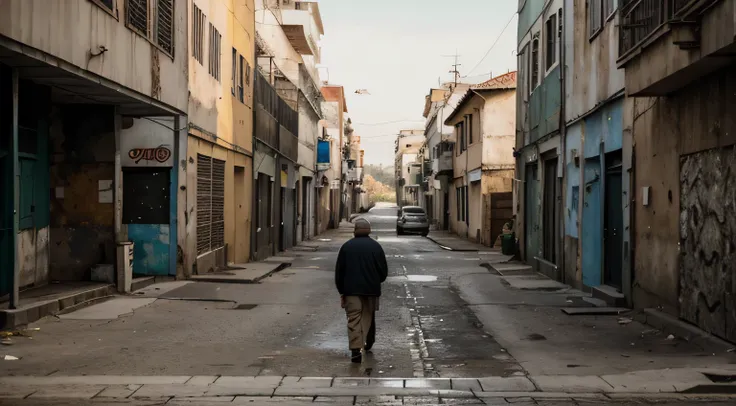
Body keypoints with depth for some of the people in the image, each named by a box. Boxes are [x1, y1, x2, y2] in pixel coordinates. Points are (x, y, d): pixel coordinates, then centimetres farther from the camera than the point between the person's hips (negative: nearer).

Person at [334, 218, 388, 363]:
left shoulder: (347, 246, 2)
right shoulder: (376, 246, 1)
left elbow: (339, 271, 2)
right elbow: (384, 270, 1)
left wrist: (341, 291, 9)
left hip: (351, 290, -1)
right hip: (372, 290, 1)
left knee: (354, 318, -4)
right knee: (369, 316, 19)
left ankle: (356, 349, -15)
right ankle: (369, 342, 33)